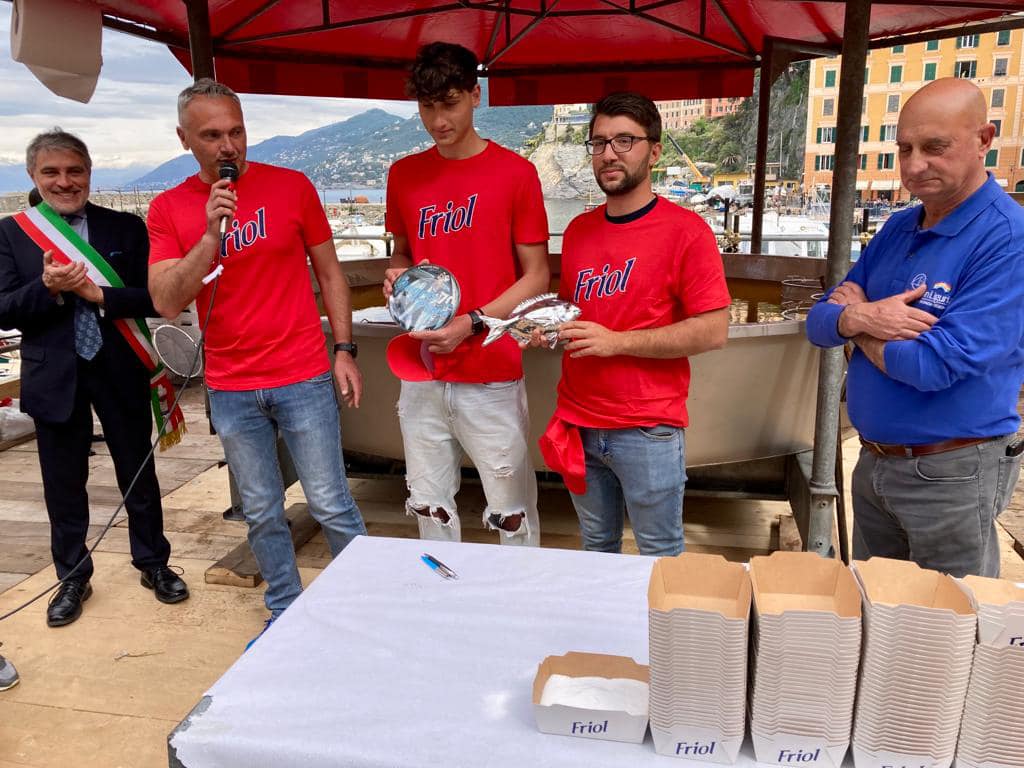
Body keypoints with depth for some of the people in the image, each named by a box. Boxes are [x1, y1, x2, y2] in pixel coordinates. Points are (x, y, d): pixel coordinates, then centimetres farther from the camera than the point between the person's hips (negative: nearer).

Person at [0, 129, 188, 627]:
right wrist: (47, 287, -21)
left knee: (139, 475, 11)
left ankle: (153, 564, 30)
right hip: (53, 377, 1)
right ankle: (73, 578, 30)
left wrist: (97, 295, -18)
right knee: (63, 485, 12)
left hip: (121, 371, 0)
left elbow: (153, 298, -6)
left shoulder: (126, 228, 0)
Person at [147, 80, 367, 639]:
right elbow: (166, 302, -8)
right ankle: (285, 612, 32)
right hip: (229, 389, 2)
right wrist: (211, 234, -19)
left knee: (331, 505, 4)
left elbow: (329, 272, 5)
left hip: (303, 378, -2)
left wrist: (345, 350, 0)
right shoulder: (168, 209, 2)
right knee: (261, 514, 14)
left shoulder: (291, 186, -2)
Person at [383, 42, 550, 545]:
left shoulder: (515, 173, -6)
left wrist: (471, 324, -17)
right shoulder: (404, 175, 8)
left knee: (511, 513, 5)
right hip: (421, 374, 4)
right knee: (429, 506, 15)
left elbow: (536, 276, -4)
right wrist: (397, 276, -3)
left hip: (492, 376, -4)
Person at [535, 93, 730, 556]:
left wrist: (617, 341, -18)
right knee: (596, 549, 19)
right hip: (578, 424, 5)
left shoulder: (685, 230, -9)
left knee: (661, 559, 9)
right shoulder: (578, 230, 9)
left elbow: (713, 332, -13)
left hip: (648, 431, -5)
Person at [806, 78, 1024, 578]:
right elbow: (819, 324, 3)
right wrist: (860, 317, -20)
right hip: (873, 461, 7)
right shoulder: (898, 229, 5)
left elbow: (937, 366, -26)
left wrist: (855, 315, -10)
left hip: (950, 476, -7)